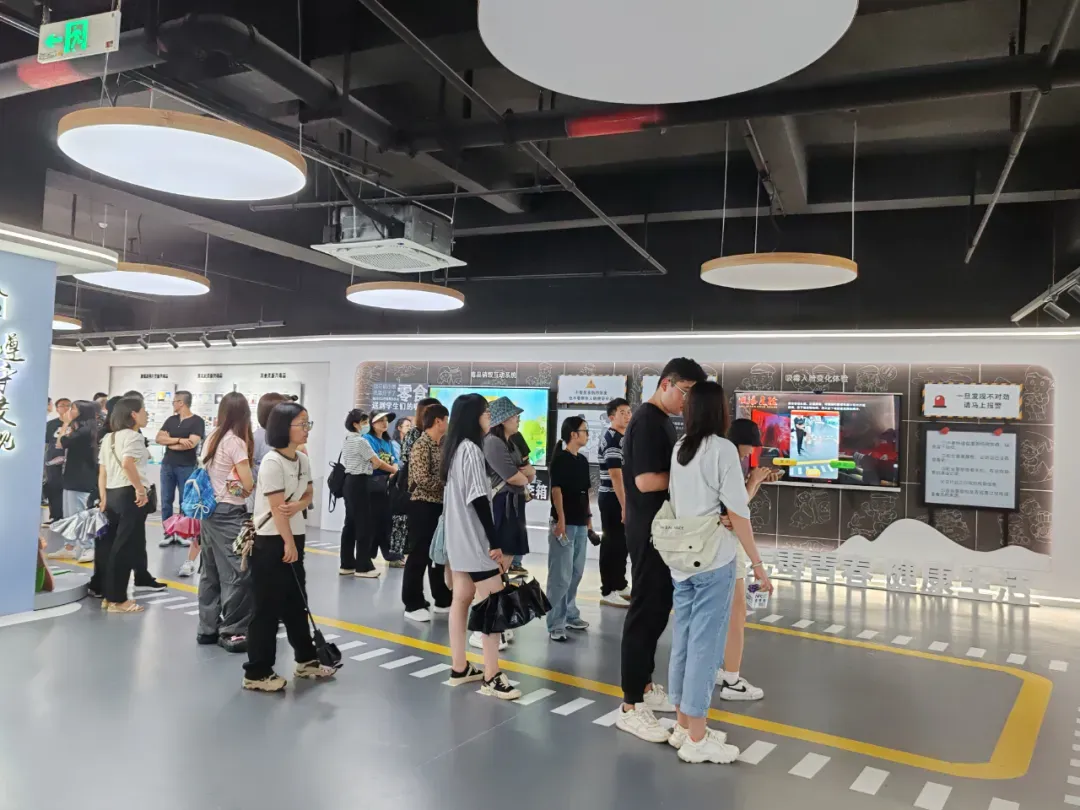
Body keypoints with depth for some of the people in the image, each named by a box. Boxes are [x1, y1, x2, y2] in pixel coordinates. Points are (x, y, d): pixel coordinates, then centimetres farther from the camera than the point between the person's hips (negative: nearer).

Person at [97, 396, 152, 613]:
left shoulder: (108, 438, 17)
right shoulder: (133, 436, -9)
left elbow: (102, 472, 16)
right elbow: (127, 464, -26)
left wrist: (103, 499, 18)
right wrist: (140, 490, -19)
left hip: (112, 494, 9)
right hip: (129, 495, -9)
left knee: (110, 545, 13)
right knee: (126, 547, -2)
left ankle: (109, 595, 20)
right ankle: (117, 599, 3)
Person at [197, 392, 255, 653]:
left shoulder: (212, 438, 9)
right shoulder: (235, 442, -13)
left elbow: (207, 473, 15)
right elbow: (249, 484, -14)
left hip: (210, 510, 8)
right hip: (229, 514, -8)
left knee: (211, 571, 15)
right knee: (238, 573, -1)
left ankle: (208, 628, 23)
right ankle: (233, 632, 3)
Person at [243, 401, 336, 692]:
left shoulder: (303, 460, 6)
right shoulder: (272, 462, -18)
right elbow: (277, 508, -19)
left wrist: (297, 506, -13)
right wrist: (288, 544, -16)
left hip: (295, 538, 8)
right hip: (271, 542, -8)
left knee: (296, 603, 17)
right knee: (268, 608, -1)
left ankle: (306, 660, 29)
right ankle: (257, 673, 10)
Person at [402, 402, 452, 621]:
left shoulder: (441, 444, 12)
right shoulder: (421, 445, -14)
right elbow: (423, 479, -23)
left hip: (439, 505, 9)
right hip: (423, 506, -9)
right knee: (419, 555, -2)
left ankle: (442, 600, 24)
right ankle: (413, 604, 6)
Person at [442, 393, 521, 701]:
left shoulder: (456, 447, 13)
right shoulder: (470, 449, -16)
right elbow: (478, 500, -20)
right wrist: (494, 543, -18)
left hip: (460, 537, 10)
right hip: (474, 538, -10)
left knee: (462, 598, 12)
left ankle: (459, 667, 18)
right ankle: (492, 676, -5)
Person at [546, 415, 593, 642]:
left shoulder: (582, 460, 13)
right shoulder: (560, 459, -9)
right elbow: (556, 489, -14)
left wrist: (589, 517, 18)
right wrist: (560, 519, -19)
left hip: (581, 524, 8)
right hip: (565, 523, -8)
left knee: (576, 573, 15)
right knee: (561, 576, -7)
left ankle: (570, 615, 27)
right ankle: (555, 624, -2)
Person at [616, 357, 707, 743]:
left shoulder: (664, 421, 13)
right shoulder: (647, 420, -17)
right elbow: (646, 480, -25)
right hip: (649, 532, -10)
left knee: (659, 609, 17)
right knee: (645, 611, -4)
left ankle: (644, 686, 30)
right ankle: (631, 706, 5)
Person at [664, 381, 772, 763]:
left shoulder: (679, 449, 8)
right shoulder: (722, 449, -11)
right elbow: (737, 513, -12)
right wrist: (757, 563, -6)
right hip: (713, 560, -7)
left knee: (683, 642, 13)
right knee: (705, 644, 0)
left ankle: (683, 726, 23)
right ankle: (697, 740, 8)